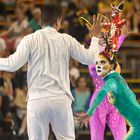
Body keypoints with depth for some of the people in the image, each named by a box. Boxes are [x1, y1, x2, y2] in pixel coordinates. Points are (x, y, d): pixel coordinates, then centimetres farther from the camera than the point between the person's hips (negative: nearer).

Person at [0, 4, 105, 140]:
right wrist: (95, 36, 24)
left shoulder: (30, 40, -1)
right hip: (60, 99, 1)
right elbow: (90, 58, 10)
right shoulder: (66, 40, 4)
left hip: (37, 100, -1)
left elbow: (12, 65, -7)